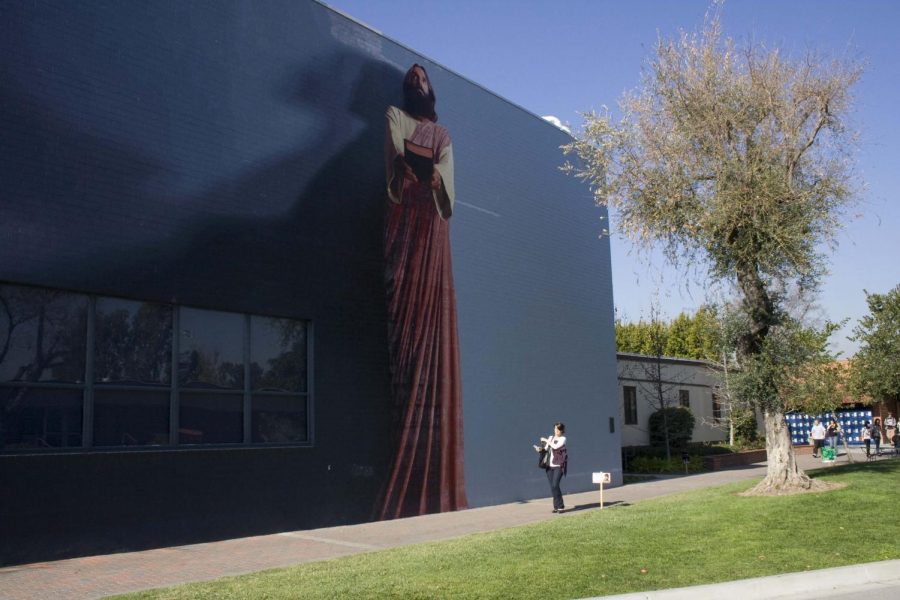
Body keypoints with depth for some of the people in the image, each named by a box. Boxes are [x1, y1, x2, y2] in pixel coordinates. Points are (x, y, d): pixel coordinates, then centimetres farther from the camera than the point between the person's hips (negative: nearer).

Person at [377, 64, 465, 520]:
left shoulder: (443, 134, 26)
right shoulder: (395, 118, 20)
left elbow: (446, 169, 7)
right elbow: (395, 153, 0)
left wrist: (434, 174, -17)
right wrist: (404, 167, -23)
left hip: (432, 221, 2)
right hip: (404, 217, -2)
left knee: (432, 313, -8)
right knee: (405, 300, -16)